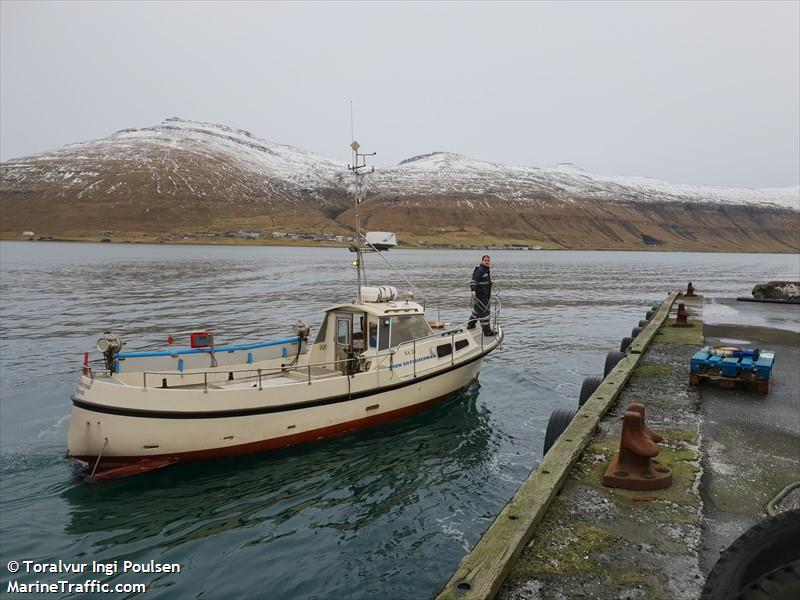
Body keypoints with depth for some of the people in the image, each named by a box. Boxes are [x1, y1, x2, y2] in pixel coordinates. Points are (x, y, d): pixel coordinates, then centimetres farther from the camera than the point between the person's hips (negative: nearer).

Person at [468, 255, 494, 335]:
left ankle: (470, 325, 38)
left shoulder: (487, 270, 14)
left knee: (477, 310, 23)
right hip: (480, 296, -10)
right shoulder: (479, 270, -18)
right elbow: (473, 281, -27)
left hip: (485, 295, 10)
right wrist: (473, 290, -39)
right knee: (484, 312, -7)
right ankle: (487, 331, -4)